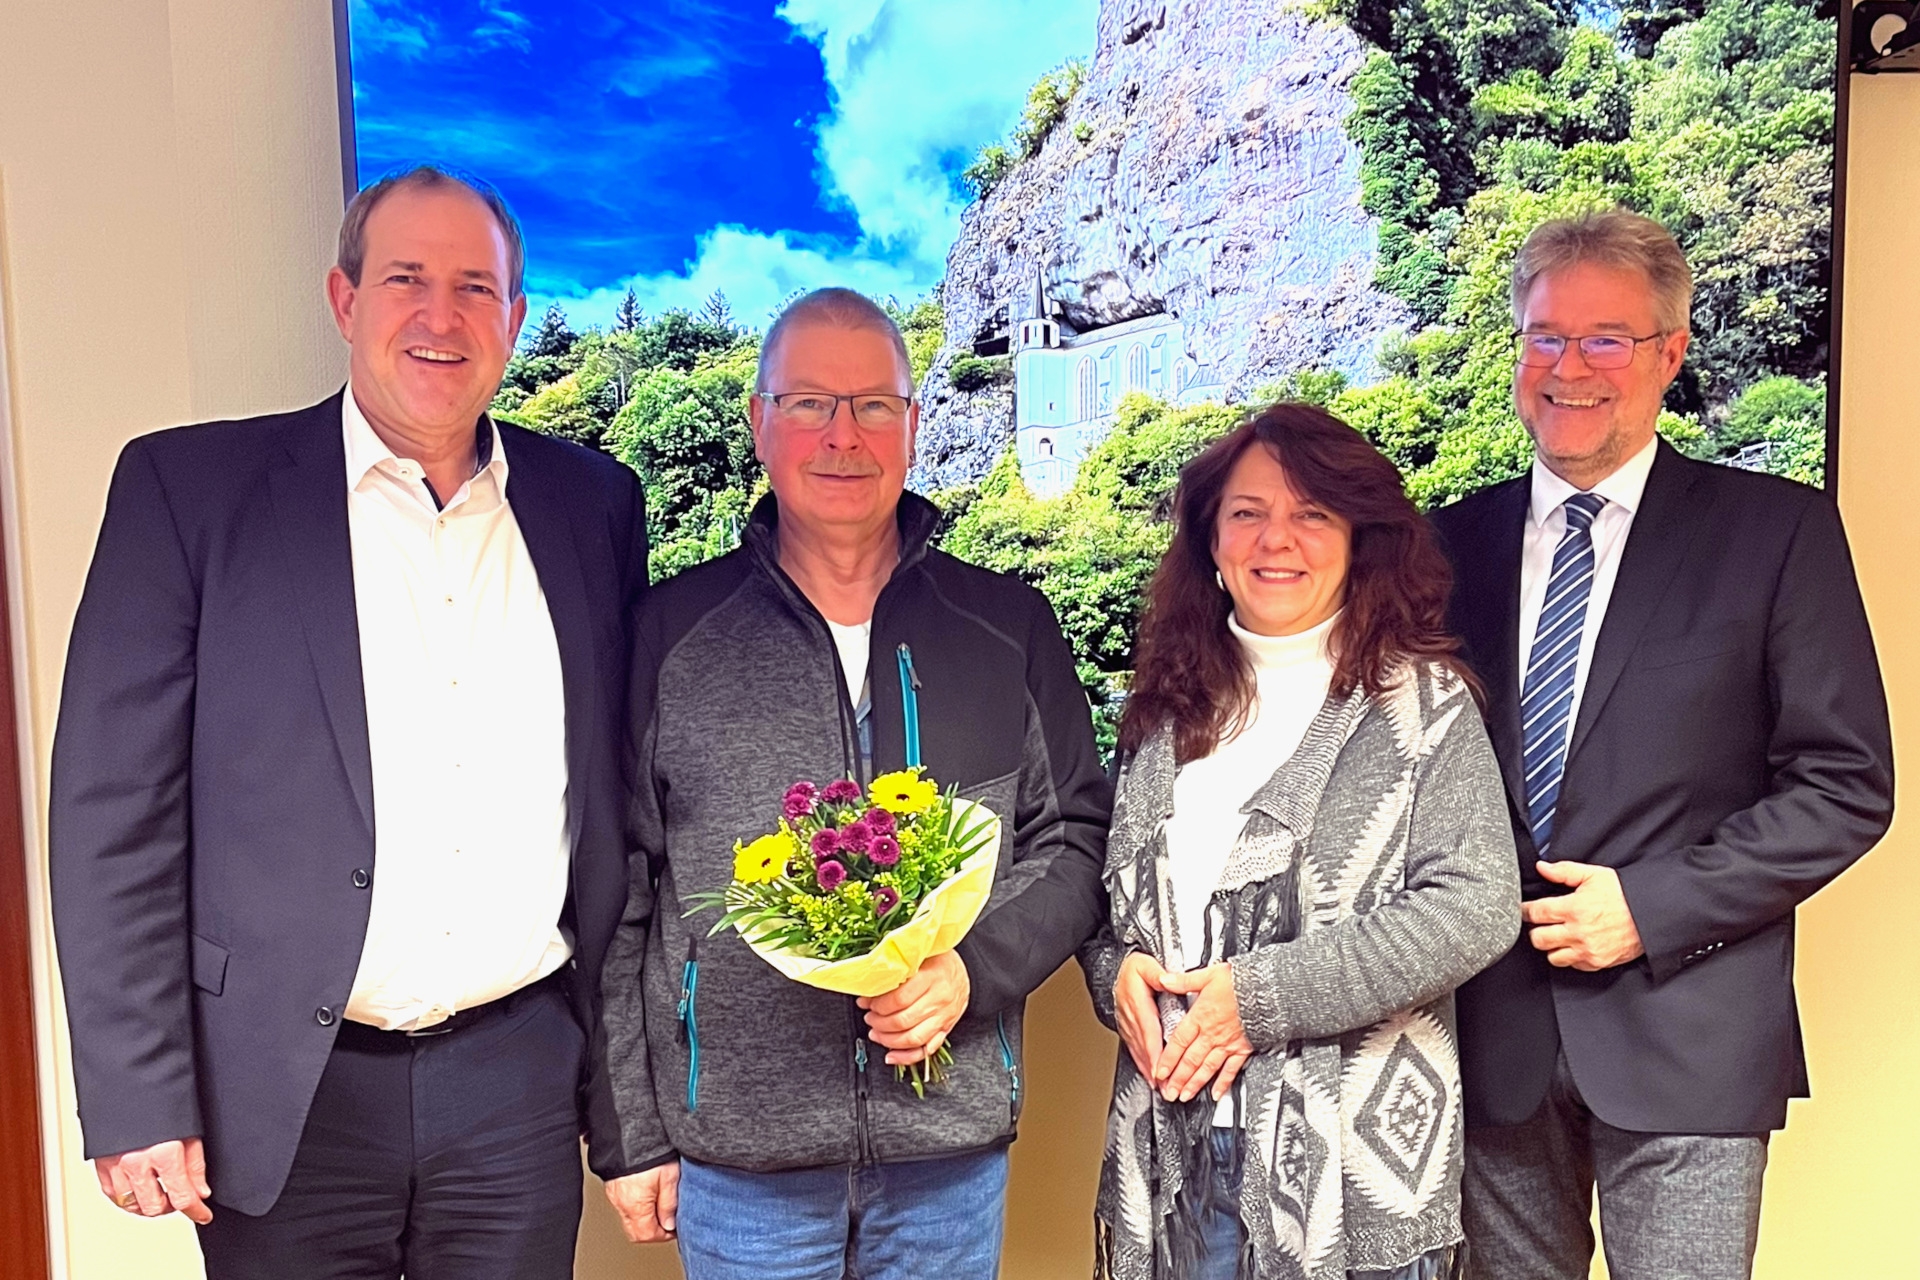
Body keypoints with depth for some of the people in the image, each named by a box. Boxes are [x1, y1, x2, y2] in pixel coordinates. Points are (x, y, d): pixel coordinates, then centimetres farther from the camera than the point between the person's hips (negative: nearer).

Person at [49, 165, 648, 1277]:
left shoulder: (595, 504, 3)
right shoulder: (188, 486, -5)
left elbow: (622, 797, 7)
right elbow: (116, 817, -6)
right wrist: (139, 1101, -8)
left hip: (522, 1073, 2)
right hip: (289, 1095, -2)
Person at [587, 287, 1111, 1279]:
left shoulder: (1009, 627, 3)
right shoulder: (671, 630, -1)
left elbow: (1076, 838, 6)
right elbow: (618, 893, 0)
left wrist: (974, 967, -12)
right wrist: (627, 1133, 0)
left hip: (954, 1149, 2)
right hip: (736, 1155, -1)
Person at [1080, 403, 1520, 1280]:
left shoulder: (1421, 701, -4)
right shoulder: (1167, 705, 8)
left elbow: (1475, 908, -13)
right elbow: (1106, 883, 14)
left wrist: (1261, 995, -16)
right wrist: (1113, 970, -7)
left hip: (1352, 1153, -3)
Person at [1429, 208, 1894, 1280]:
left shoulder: (1777, 530, -2)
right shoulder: (1456, 540, 6)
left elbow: (1848, 784, -4)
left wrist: (1655, 908, -13)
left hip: (1685, 1033, -2)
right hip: (1495, 1031, 3)